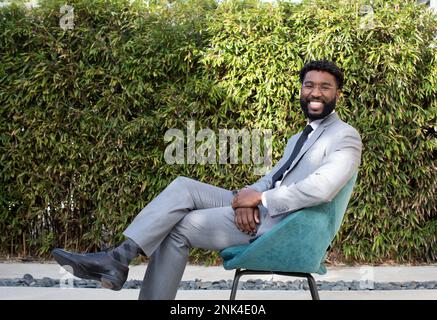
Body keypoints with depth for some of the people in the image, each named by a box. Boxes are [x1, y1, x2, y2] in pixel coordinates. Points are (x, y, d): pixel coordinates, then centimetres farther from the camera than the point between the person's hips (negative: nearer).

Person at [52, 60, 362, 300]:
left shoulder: (345, 137, -4)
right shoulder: (298, 139, 27)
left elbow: (318, 190, -21)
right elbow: (271, 179, 15)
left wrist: (259, 198, -15)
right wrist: (247, 196, -9)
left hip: (282, 223, -8)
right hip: (261, 209, 8)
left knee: (181, 226, -14)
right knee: (183, 187, -11)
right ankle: (118, 258, -18)